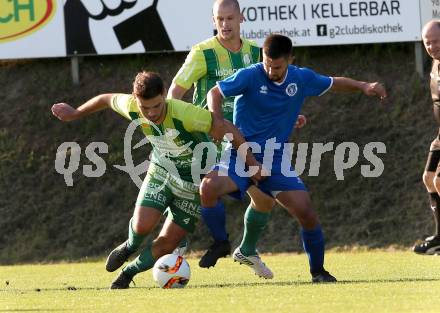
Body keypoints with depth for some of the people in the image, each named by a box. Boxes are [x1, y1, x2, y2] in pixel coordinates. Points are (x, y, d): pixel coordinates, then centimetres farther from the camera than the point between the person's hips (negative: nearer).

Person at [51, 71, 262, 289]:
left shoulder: (184, 114, -36)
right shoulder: (131, 107, -21)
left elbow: (226, 128, -25)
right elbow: (107, 99, 2)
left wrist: (251, 162, -18)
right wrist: (75, 113, 17)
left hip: (193, 182, -3)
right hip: (161, 171, 3)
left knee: (168, 243, -2)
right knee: (142, 225, -19)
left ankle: (130, 271, 27)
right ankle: (129, 247, 18)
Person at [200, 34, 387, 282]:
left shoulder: (302, 79, 1)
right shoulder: (250, 76, -12)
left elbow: (333, 83, 19)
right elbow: (215, 93, -3)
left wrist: (363, 86, 5)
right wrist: (219, 125, -19)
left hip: (276, 159, 3)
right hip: (242, 154, -3)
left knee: (305, 210, -9)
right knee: (209, 187, -30)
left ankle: (318, 271, 10)